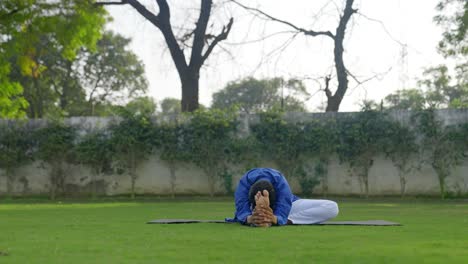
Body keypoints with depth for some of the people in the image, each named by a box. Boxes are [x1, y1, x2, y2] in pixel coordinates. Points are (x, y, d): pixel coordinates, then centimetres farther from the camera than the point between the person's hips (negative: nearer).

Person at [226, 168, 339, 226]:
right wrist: (249, 218, -68)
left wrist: (274, 219, -70)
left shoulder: (281, 184, -37)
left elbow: (282, 214, -46)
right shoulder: (244, 182, -35)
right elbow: (242, 210, -45)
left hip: (284, 206, -1)